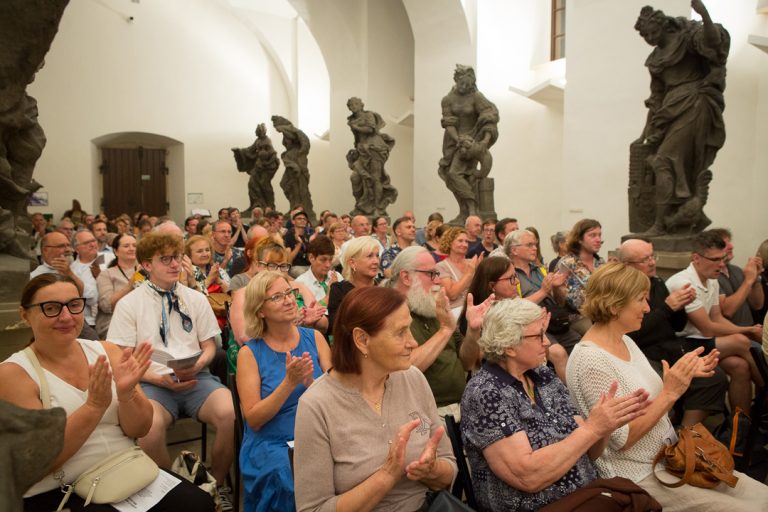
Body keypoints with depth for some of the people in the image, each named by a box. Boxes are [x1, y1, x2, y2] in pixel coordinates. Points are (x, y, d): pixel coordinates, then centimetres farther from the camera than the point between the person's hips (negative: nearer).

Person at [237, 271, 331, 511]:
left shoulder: (314, 338, 3)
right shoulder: (250, 352, -4)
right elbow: (253, 419, -8)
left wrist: (309, 382, -20)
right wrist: (289, 383, -20)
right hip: (271, 443, -2)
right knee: (289, 480, -29)